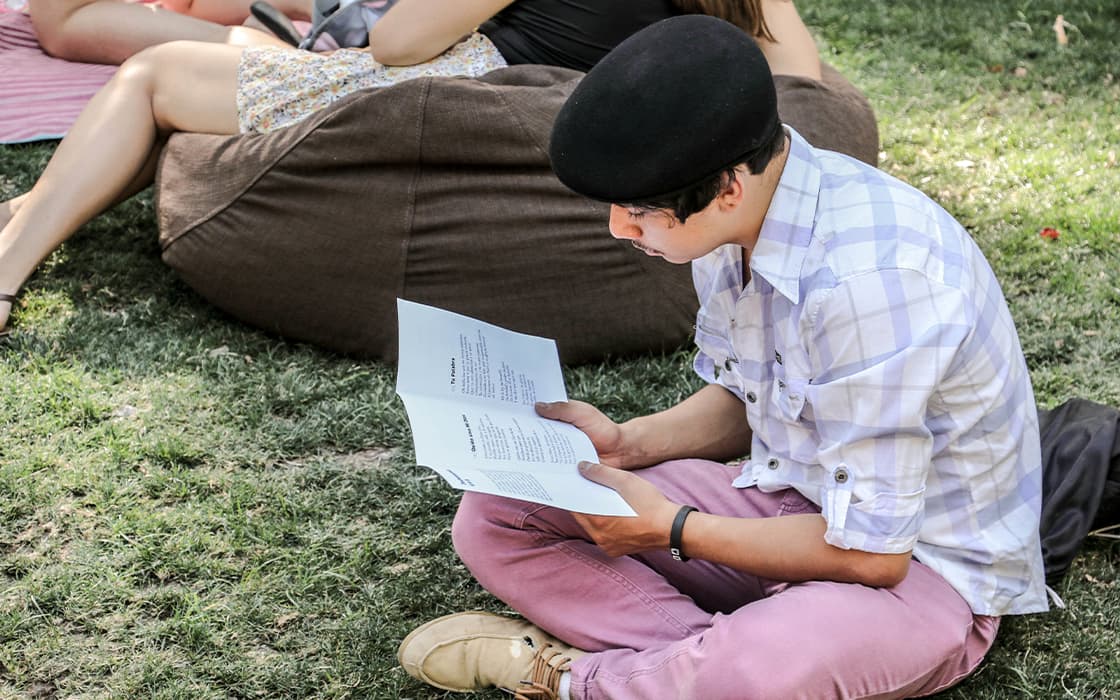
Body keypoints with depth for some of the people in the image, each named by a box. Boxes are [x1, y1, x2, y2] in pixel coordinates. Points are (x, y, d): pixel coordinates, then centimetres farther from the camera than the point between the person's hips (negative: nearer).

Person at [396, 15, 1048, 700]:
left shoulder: (868, 279, -31)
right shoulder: (734, 222, -5)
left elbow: (871, 552, -25)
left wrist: (672, 529, -15)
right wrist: (626, 443, -3)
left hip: (918, 562, -8)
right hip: (792, 502, 8)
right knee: (493, 514, -3)